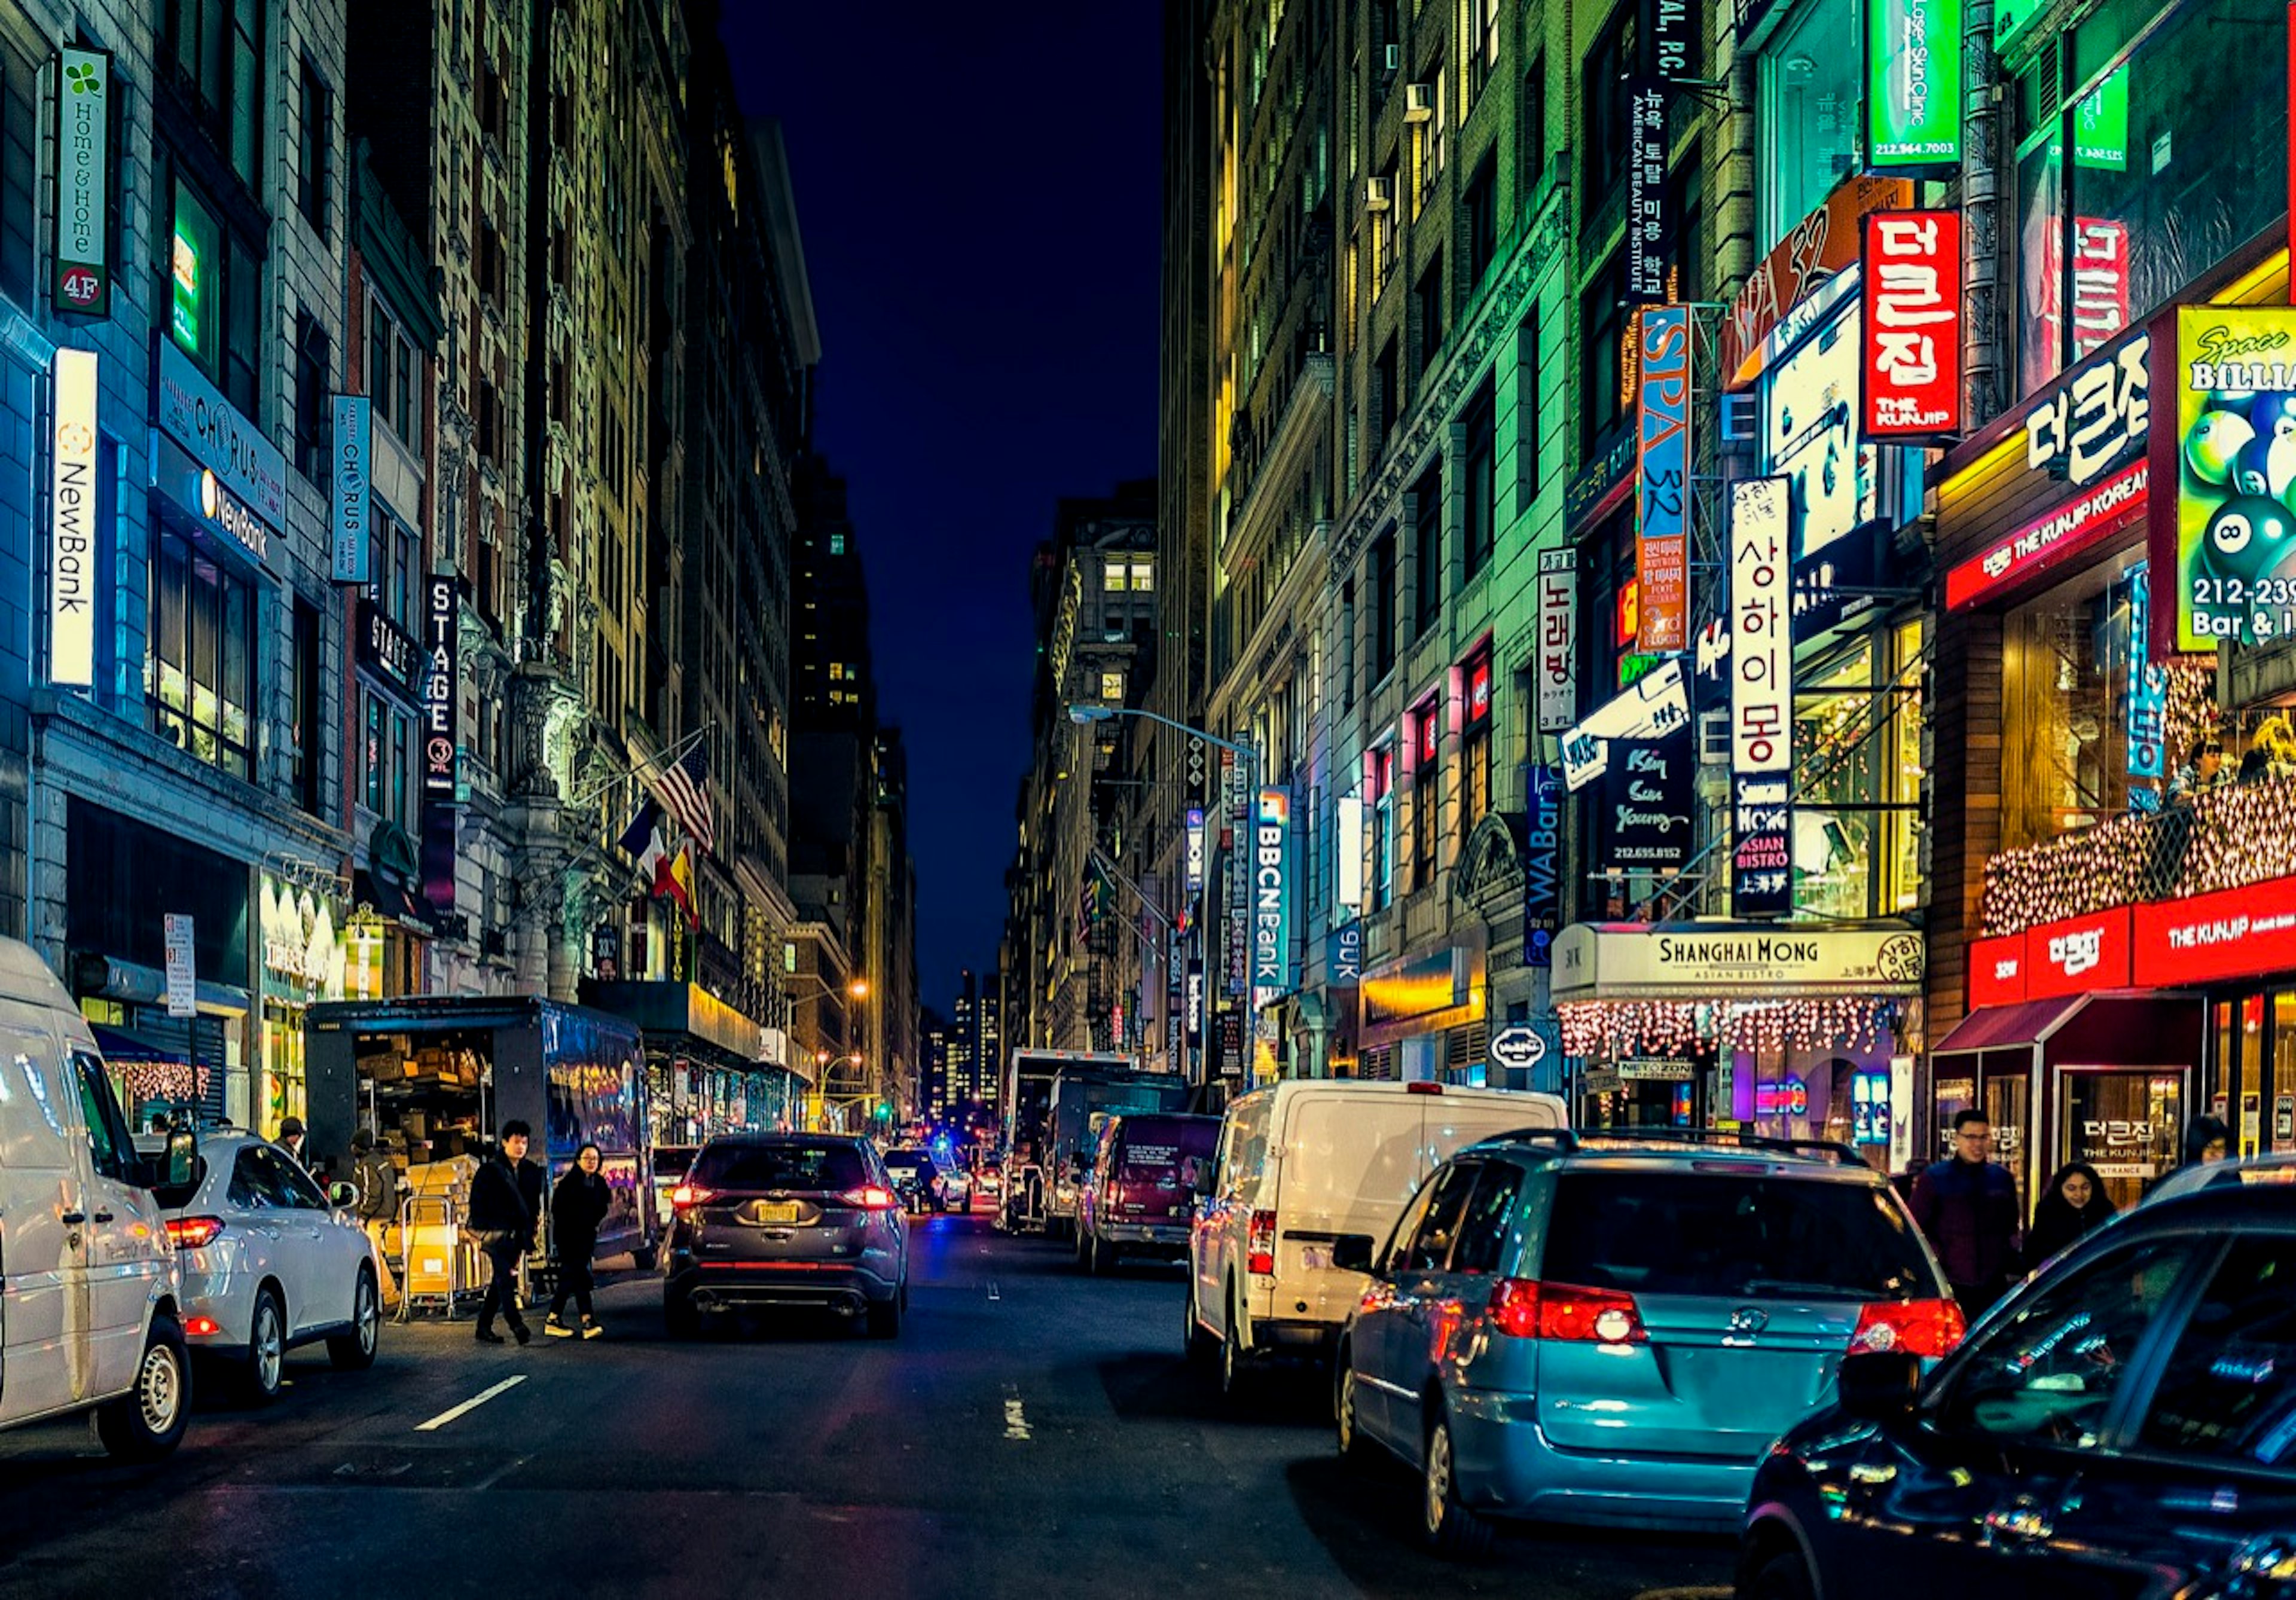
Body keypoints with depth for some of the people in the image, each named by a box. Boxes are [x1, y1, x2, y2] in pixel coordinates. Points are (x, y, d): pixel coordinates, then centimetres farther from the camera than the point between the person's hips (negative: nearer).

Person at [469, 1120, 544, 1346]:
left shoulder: (531, 1172, 11)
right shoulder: (490, 1170, -6)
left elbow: (534, 1203, 20)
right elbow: (477, 1200, -5)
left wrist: (530, 1230, 15)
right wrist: (479, 1229, -9)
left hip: (516, 1233, 6)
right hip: (495, 1232, -6)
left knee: (500, 1281, 8)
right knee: (505, 1277, -15)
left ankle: (484, 1327, 13)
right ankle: (516, 1325, -19)